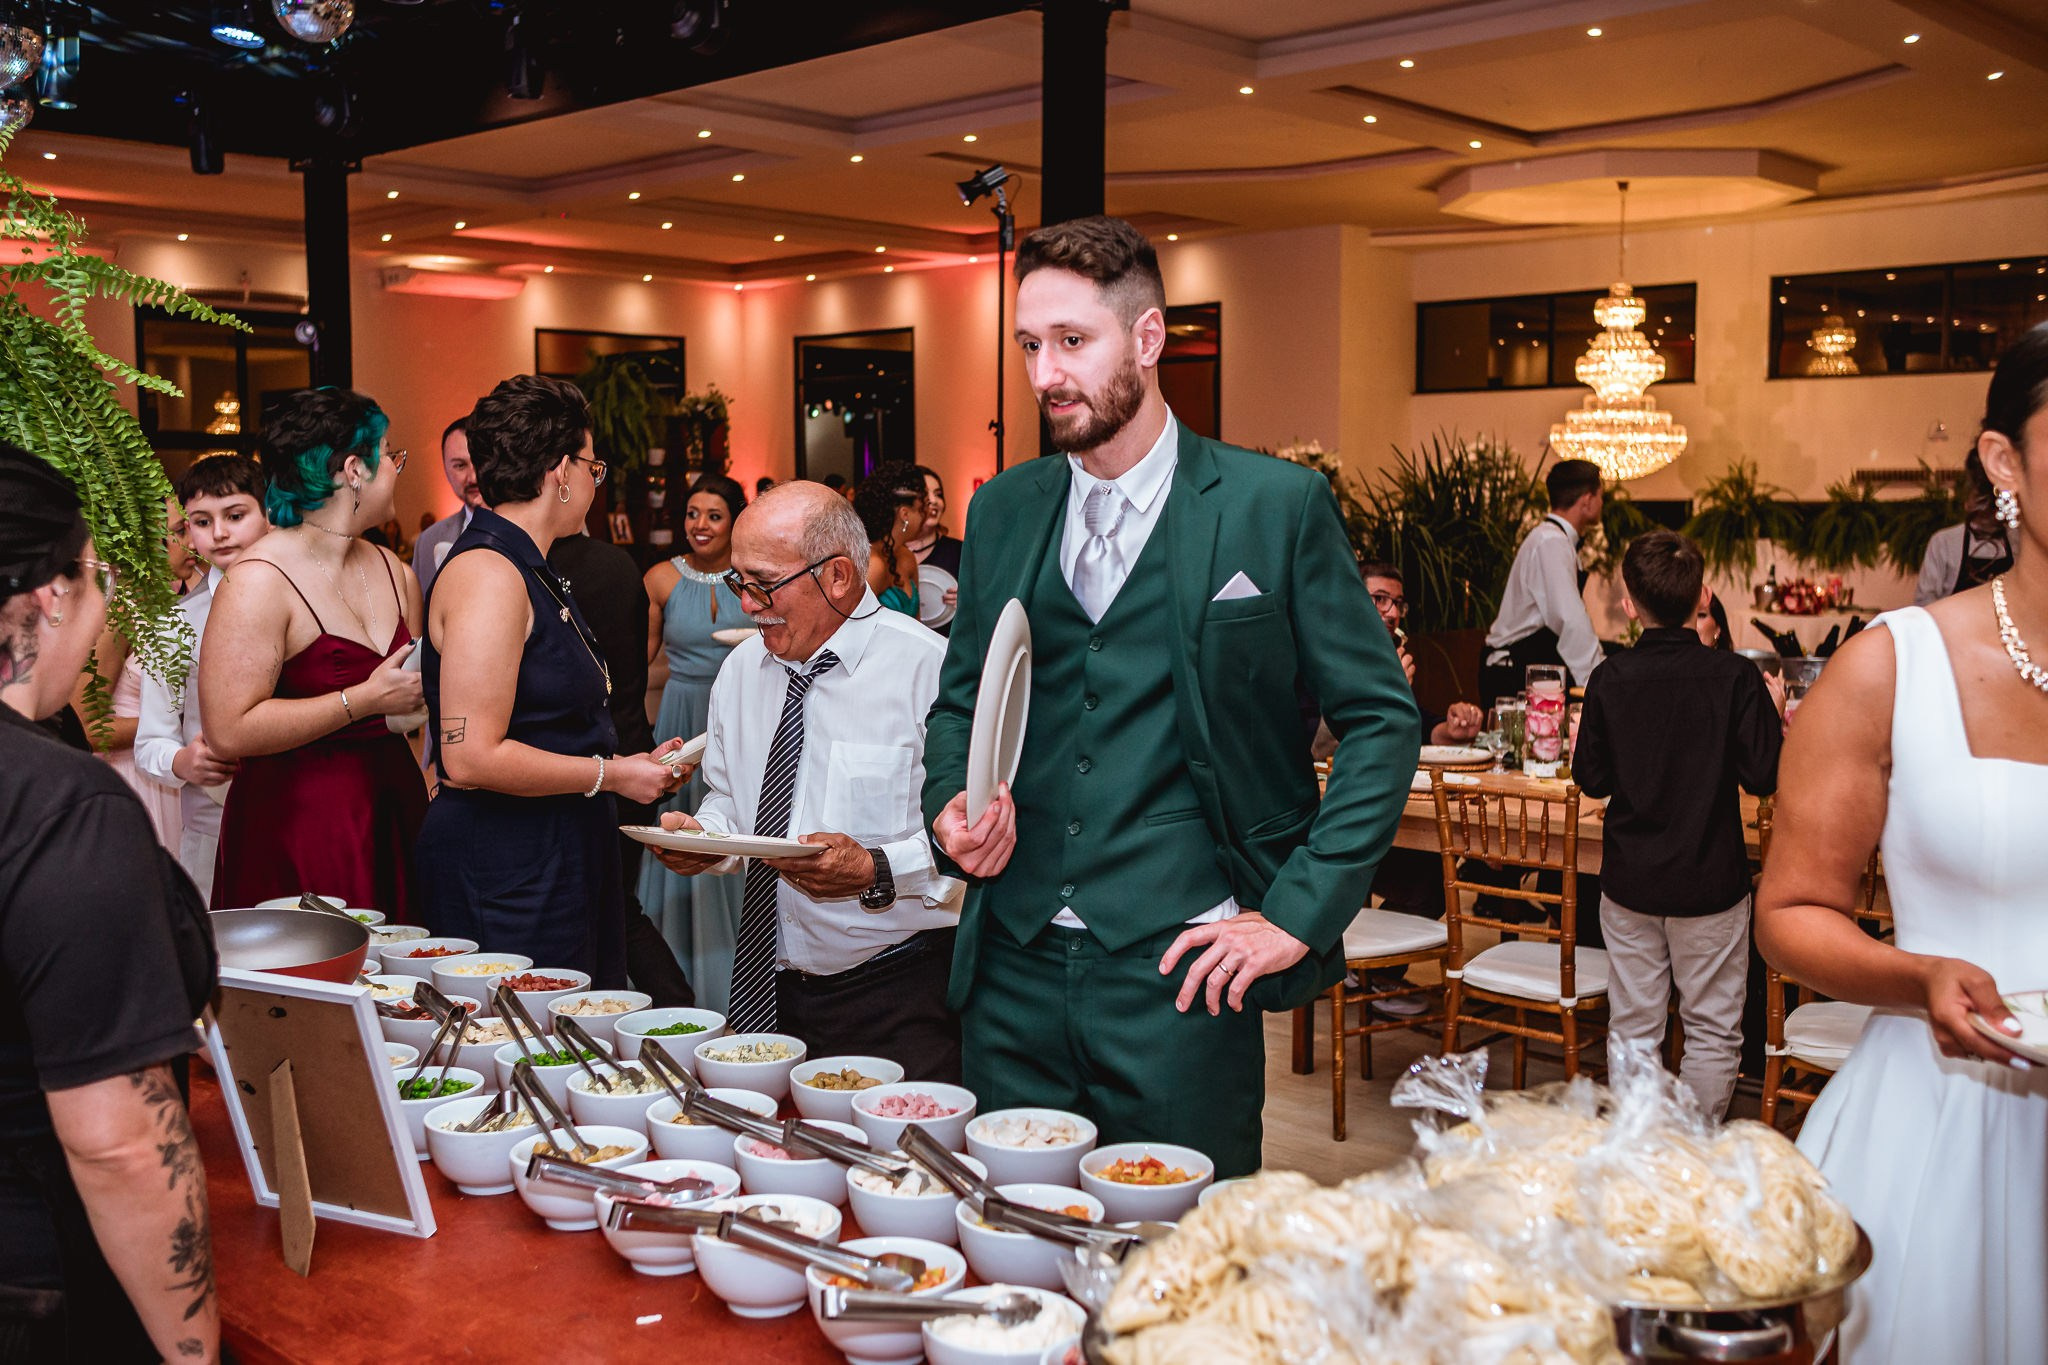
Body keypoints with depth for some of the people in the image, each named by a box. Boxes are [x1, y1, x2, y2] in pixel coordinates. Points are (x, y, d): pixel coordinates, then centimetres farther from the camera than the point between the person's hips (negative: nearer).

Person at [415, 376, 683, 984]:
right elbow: (472, 757, -22)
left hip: (556, 859, 10)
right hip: (505, 870, -10)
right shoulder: (488, 573, -15)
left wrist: (627, 761, 10)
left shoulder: (527, 569, 16)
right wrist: (613, 774, -14)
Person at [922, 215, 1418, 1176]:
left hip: (1177, 975, -3)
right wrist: (951, 803, -2)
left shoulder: (1276, 506, -3)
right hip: (1014, 968, 4)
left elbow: (1381, 719, -1)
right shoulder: (1001, 511, 10)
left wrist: (1299, 913, -8)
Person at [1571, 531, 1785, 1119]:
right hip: (1711, 882, -1)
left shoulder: (1610, 680, -7)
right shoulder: (1735, 677, -12)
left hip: (1630, 880, 2)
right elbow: (1764, 777, -10)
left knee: (1632, 1027, 12)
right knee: (1712, 1029, 12)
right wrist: (1773, 712, 5)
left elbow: (1591, 779, -2)